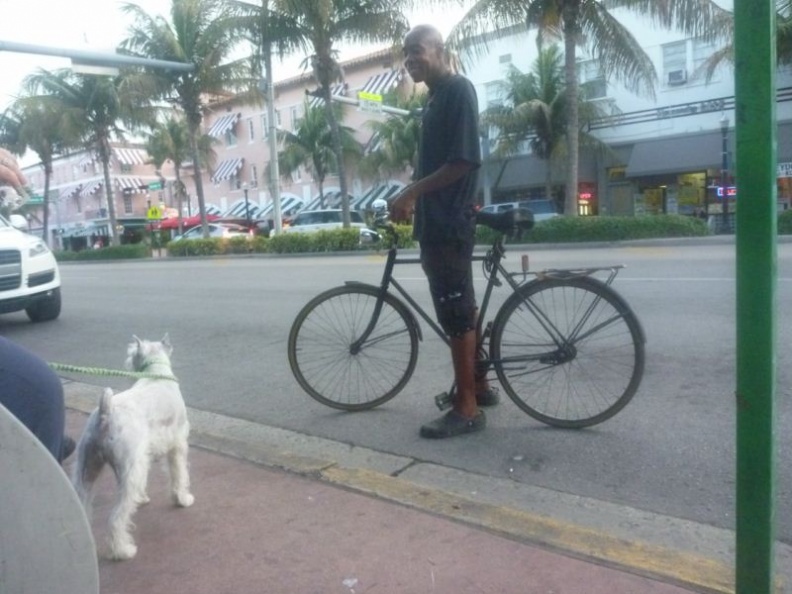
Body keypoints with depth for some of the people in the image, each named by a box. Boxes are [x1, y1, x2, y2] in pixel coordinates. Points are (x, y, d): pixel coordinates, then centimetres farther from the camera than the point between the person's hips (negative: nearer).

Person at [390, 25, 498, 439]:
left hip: (449, 221, -10)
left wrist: (410, 193, -20)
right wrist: (413, 200, 20)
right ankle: (479, 385, 28)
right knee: (460, 309, 15)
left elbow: (464, 161, -20)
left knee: (457, 314, -5)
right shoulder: (435, 97, 19)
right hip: (435, 220, 10)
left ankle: (467, 408, 4)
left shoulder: (458, 90, -10)